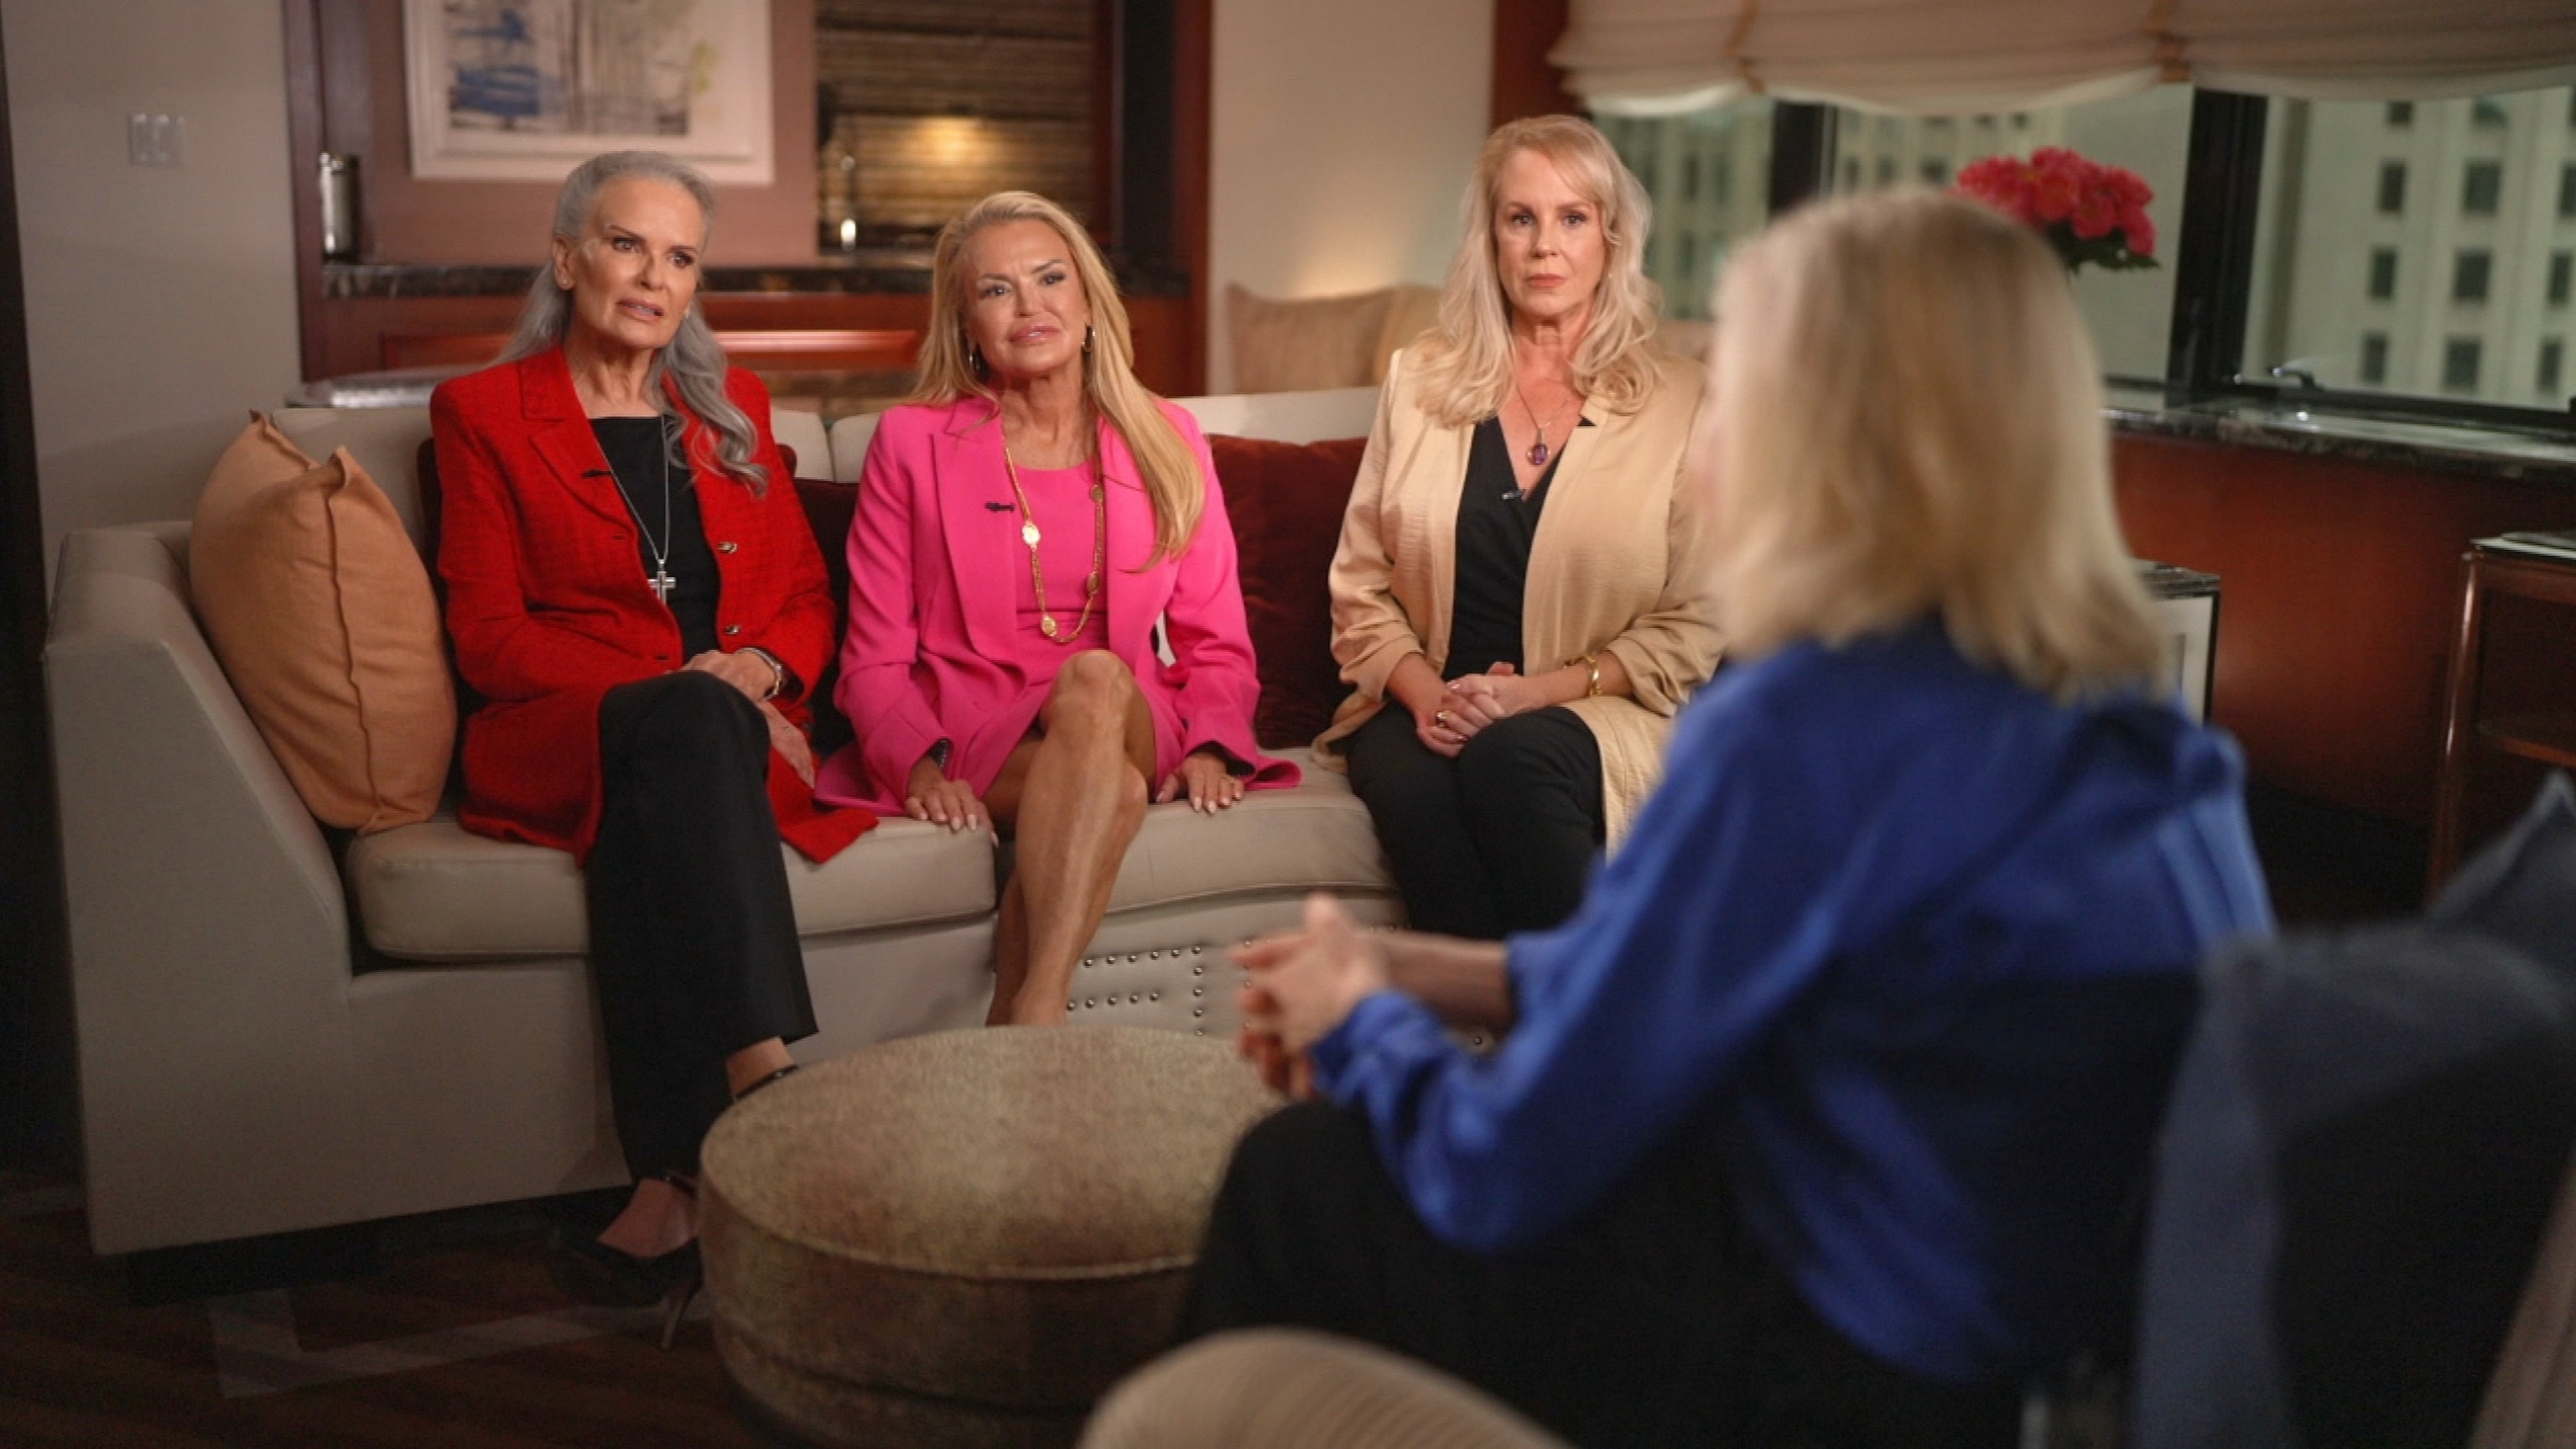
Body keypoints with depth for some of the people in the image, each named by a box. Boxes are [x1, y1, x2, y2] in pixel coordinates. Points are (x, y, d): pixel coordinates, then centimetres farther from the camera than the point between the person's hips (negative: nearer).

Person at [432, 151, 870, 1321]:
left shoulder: (732, 404, 21)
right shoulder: (484, 412, 10)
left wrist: (761, 668, -6)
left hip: (733, 733, 2)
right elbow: (491, 640, 0)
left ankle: (669, 1189, -46)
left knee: (643, 813, -36)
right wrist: (687, 684, -13)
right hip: (559, 745, -2)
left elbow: (807, 598, 19)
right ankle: (768, 1089, -51)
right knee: (687, 722, -38)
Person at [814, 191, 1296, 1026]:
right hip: (971, 740, -1)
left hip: (1129, 726, 1)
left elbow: (1216, 645, 14)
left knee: (1096, 675, -37)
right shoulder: (911, 444, 10)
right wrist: (922, 764, -14)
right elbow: (874, 660, 6)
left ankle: (1026, 1015, -47)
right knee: (1110, 786, -36)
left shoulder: (1166, 443, 15)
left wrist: (1209, 745, -8)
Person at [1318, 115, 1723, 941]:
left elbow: (1690, 629, 2)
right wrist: (1425, 693, -8)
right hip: (1426, 712, 2)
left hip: (1603, 719, -2)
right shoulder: (1421, 381, 13)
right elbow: (1360, 585, 11)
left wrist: (1535, 693, -12)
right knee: (1412, 780, -34)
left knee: (1507, 758, -36)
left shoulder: (1679, 403, 5)